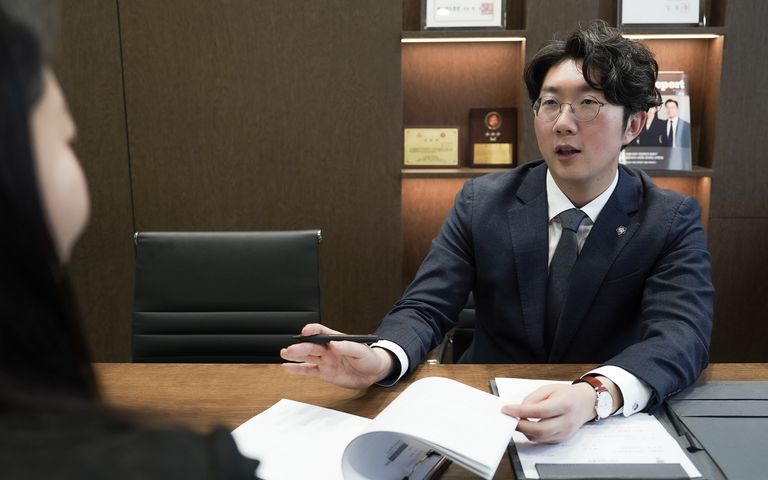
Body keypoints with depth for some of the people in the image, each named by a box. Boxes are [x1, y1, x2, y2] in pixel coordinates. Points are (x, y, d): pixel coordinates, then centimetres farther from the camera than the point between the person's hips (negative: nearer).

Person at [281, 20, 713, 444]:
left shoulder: (673, 221, -7)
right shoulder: (481, 202, -4)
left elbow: (683, 335, -20)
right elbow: (426, 308, -8)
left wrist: (594, 395, -40)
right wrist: (380, 360, -30)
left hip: (611, 425, 0)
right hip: (488, 412, 1)